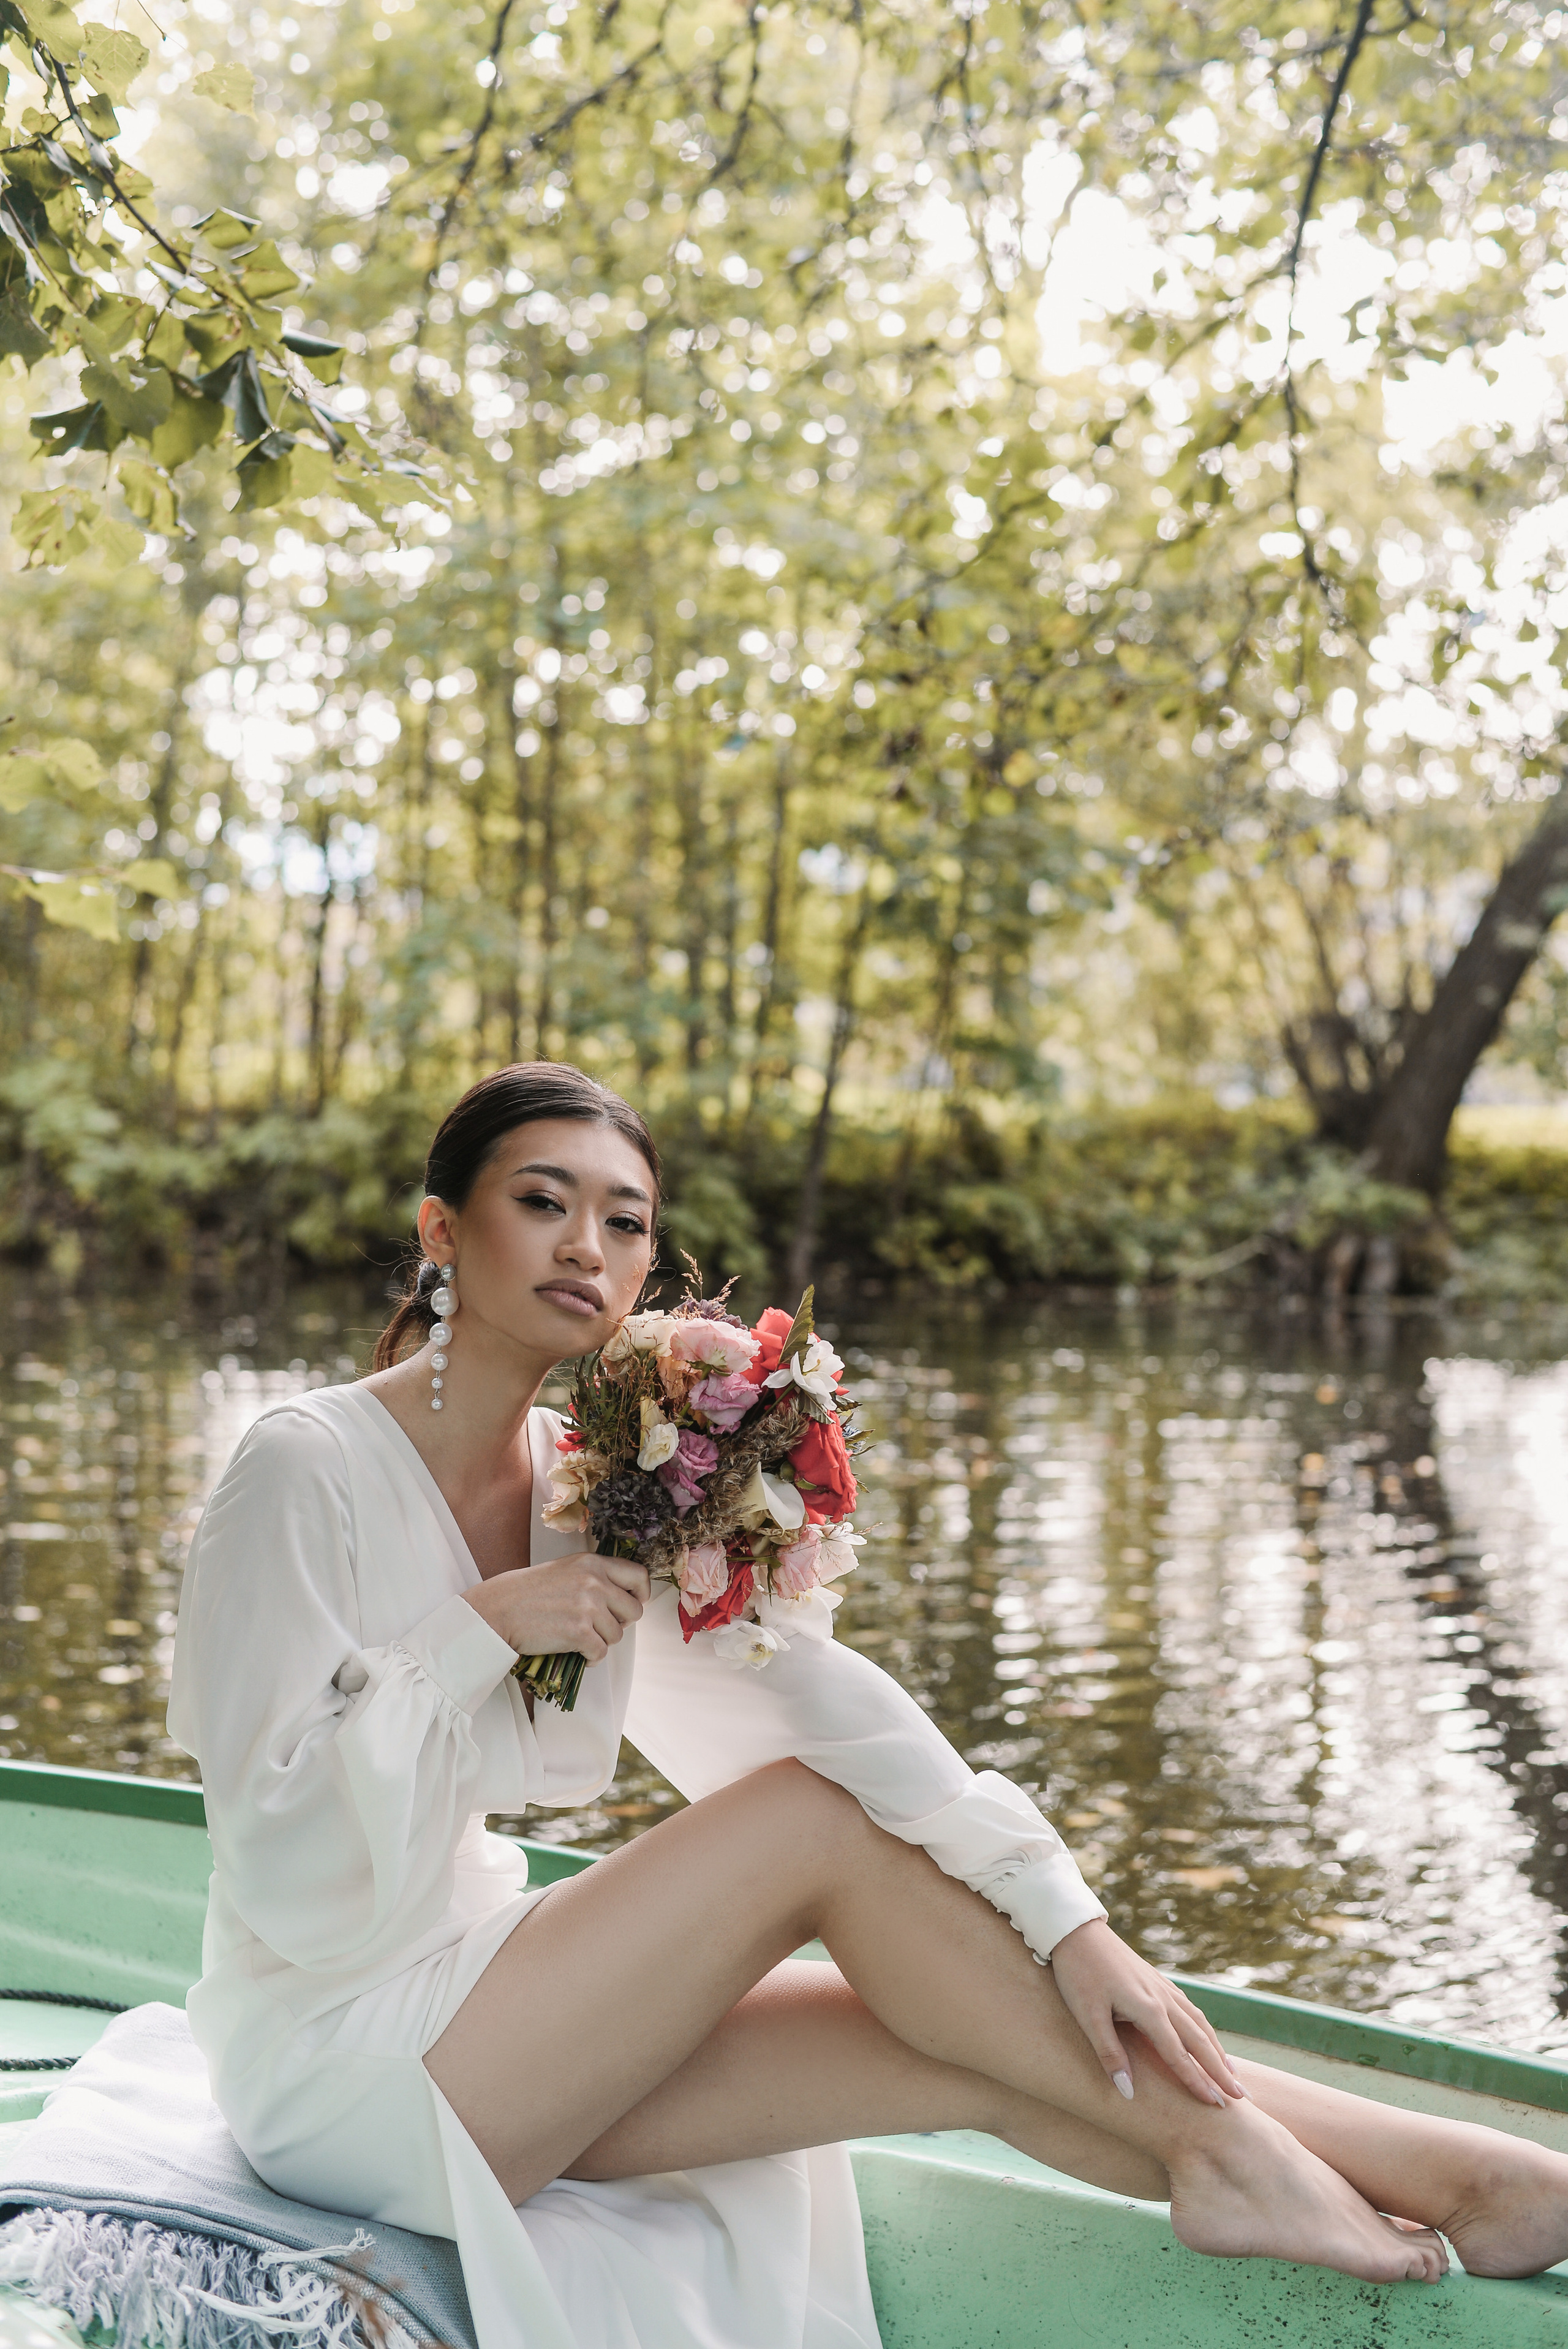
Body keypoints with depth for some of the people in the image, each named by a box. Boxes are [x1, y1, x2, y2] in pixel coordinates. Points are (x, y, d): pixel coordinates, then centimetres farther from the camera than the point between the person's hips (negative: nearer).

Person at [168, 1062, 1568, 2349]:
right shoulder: (308, 1473, -17)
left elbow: (803, 1686, -10)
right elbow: (280, 1864, -21)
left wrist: (1063, 1921, -19)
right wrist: (483, 1629, -27)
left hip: (471, 1999, 6)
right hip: (337, 2063, -6)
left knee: (984, 2055, -10)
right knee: (819, 1814, -20)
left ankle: (1445, 2177, -3)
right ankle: (1220, 2147, -9)